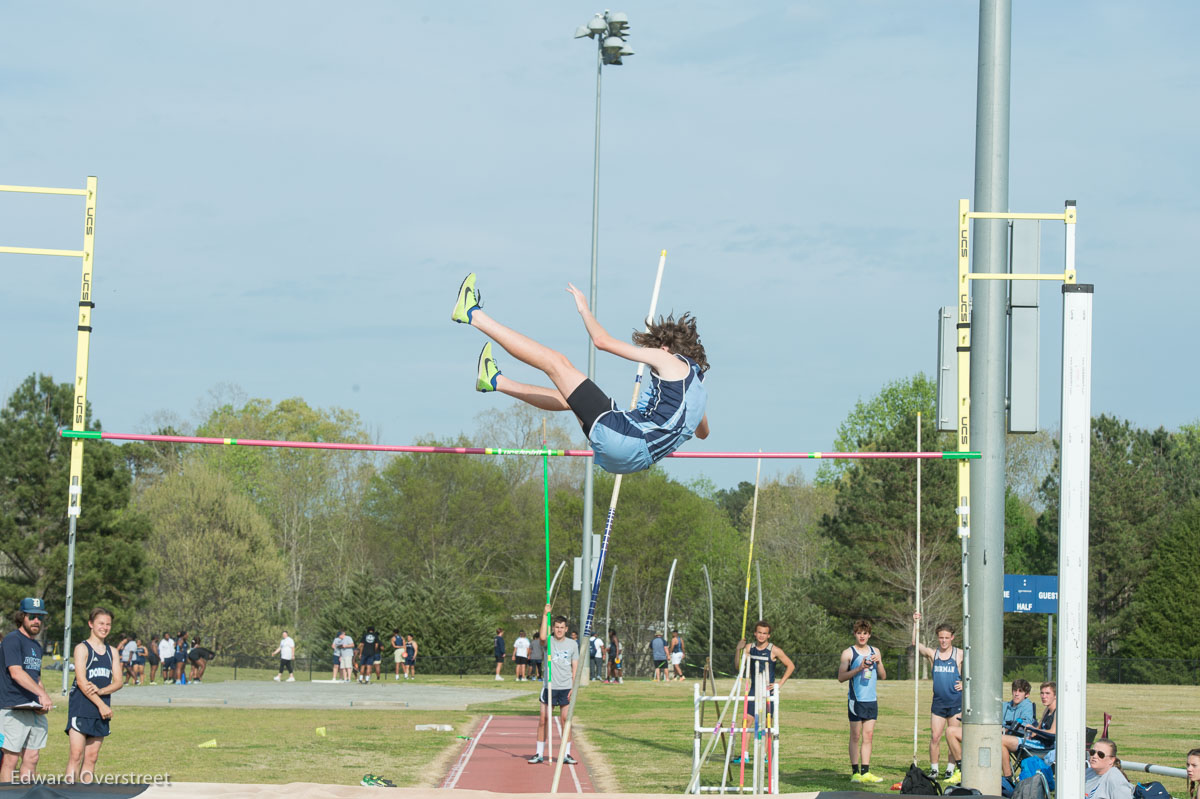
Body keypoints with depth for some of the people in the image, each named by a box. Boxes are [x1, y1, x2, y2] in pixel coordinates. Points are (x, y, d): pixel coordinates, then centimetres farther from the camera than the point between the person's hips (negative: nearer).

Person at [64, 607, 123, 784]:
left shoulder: (112, 652, 15)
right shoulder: (82, 648, -3)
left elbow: (118, 681, 8)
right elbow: (82, 681, -11)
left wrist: (100, 691, -12)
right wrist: (101, 704, -15)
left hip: (102, 708, 6)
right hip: (81, 707, -6)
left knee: (91, 757, 5)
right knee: (76, 754, -11)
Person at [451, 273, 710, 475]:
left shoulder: (671, 361, -1)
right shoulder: (700, 391, 20)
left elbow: (603, 341, -1)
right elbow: (703, 433, 41)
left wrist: (584, 309, 16)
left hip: (619, 434, -8)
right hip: (632, 460, 8)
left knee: (556, 361, -1)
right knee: (569, 397, 34)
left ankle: (473, 315, 6)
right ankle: (497, 382, 51)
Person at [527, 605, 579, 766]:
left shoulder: (572, 644, 6)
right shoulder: (549, 641, 1)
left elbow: (575, 668, 7)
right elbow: (542, 636, -25)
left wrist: (573, 688, -2)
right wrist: (546, 615, -25)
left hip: (566, 687, 1)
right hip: (549, 686, -1)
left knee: (566, 720, 2)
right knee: (543, 719, -1)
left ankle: (566, 755, 8)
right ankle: (540, 754, 6)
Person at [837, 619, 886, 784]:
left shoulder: (874, 652, 13)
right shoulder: (848, 653, -1)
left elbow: (883, 676, 14)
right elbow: (841, 677, -8)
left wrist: (878, 662, -4)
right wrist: (859, 668, -19)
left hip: (872, 700, 5)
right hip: (856, 700, -5)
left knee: (868, 736, 4)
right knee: (856, 736, -4)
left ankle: (865, 772, 6)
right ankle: (855, 772, -3)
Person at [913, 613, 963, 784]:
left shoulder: (960, 654, 1)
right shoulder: (933, 654, 6)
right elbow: (916, 644, -5)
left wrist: (965, 683, -4)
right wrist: (916, 624, -13)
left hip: (956, 701, -2)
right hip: (938, 702, 2)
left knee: (953, 735, 1)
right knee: (935, 737, -2)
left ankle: (951, 770, 9)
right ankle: (934, 769, 6)